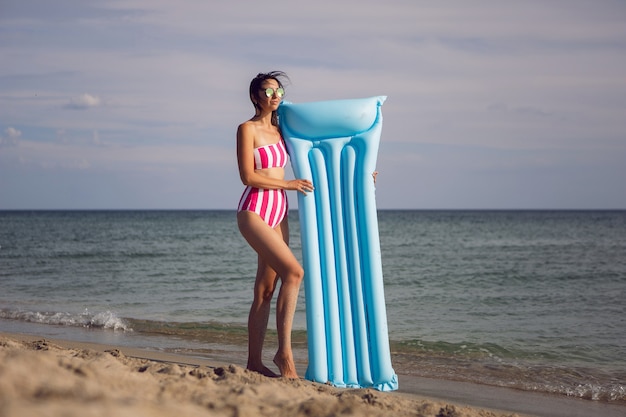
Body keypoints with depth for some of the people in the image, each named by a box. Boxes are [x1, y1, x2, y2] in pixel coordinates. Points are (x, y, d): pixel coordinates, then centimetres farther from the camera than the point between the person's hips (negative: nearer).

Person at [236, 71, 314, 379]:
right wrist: (290, 184, -9)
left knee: (265, 290, 5)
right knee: (293, 272, -20)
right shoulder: (247, 129, -5)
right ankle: (284, 351, -16)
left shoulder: (279, 130, 15)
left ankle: (254, 362, 9)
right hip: (254, 211, -7)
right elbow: (248, 176, -12)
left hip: (278, 215, 7)